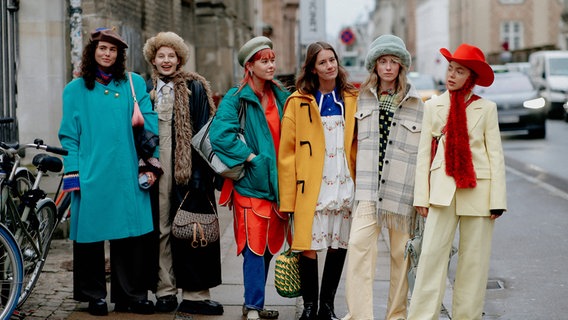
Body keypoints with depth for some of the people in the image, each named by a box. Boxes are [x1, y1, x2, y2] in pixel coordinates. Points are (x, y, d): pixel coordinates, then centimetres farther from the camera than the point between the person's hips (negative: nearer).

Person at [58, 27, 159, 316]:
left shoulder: (135, 84, 8)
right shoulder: (76, 90, 7)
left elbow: (149, 126, 7)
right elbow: (69, 136, 6)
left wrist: (151, 165, 1)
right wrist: (73, 173, -2)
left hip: (127, 174, 1)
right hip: (91, 176, 0)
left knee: (132, 237, 2)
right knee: (91, 236, 4)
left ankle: (131, 296, 14)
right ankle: (94, 296, 18)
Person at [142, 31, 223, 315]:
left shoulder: (195, 87, 5)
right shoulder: (145, 89, 12)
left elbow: (204, 131, 1)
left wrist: (202, 168, -8)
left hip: (187, 168, -2)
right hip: (154, 166, 2)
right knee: (160, 229, 3)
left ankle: (194, 293, 3)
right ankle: (165, 291, 9)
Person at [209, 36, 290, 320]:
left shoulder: (281, 97, 13)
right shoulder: (236, 98, -5)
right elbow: (219, 135, -18)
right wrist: (251, 157, -16)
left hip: (276, 182, 6)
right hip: (251, 183, -6)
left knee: (269, 245, 11)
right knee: (254, 246, -7)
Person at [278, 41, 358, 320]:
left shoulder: (351, 100, 10)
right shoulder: (299, 102, 0)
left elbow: (360, 145, 12)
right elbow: (286, 153, -2)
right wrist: (288, 198, -6)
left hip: (345, 187, 3)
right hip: (312, 189, -3)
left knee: (338, 247, 8)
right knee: (309, 248, -4)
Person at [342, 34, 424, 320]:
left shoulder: (417, 103, 4)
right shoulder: (363, 98, 11)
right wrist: (358, 182, 13)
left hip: (403, 189, -1)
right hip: (369, 189, 1)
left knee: (401, 253, 4)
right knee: (359, 244, -14)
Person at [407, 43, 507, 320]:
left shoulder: (486, 108, 5)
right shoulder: (433, 107, 9)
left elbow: (495, 155, 2)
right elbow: (423, 153, 7)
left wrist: (497, 200, -4)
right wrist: (421, 197, 1)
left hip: (478, 190, 0)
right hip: (443, 189, 0)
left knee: (474, 259, 4)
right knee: (432, 253, -6)